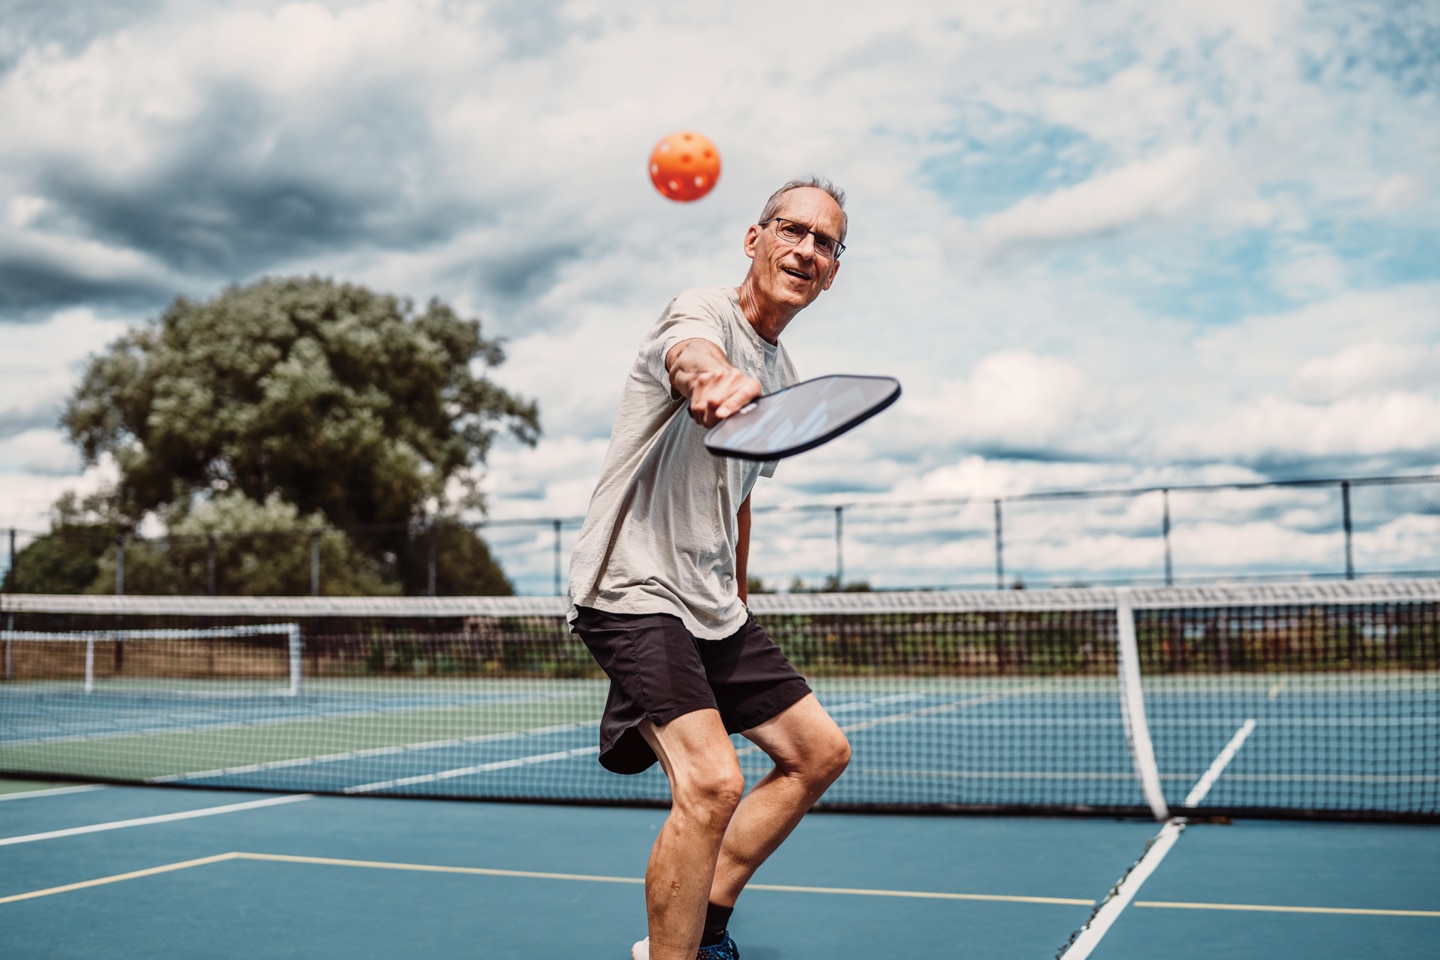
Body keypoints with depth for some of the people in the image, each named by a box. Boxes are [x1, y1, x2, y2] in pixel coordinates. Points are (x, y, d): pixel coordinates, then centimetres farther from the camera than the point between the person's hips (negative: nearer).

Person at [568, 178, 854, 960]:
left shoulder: (782, 379, 14)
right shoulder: (701, 313, -12)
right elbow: (692, 361, -39)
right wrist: (718, 381, -63)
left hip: (714, 607, 9)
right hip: (634, 592, -9)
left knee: (819, 752, 13)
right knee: (712, 782, -24)